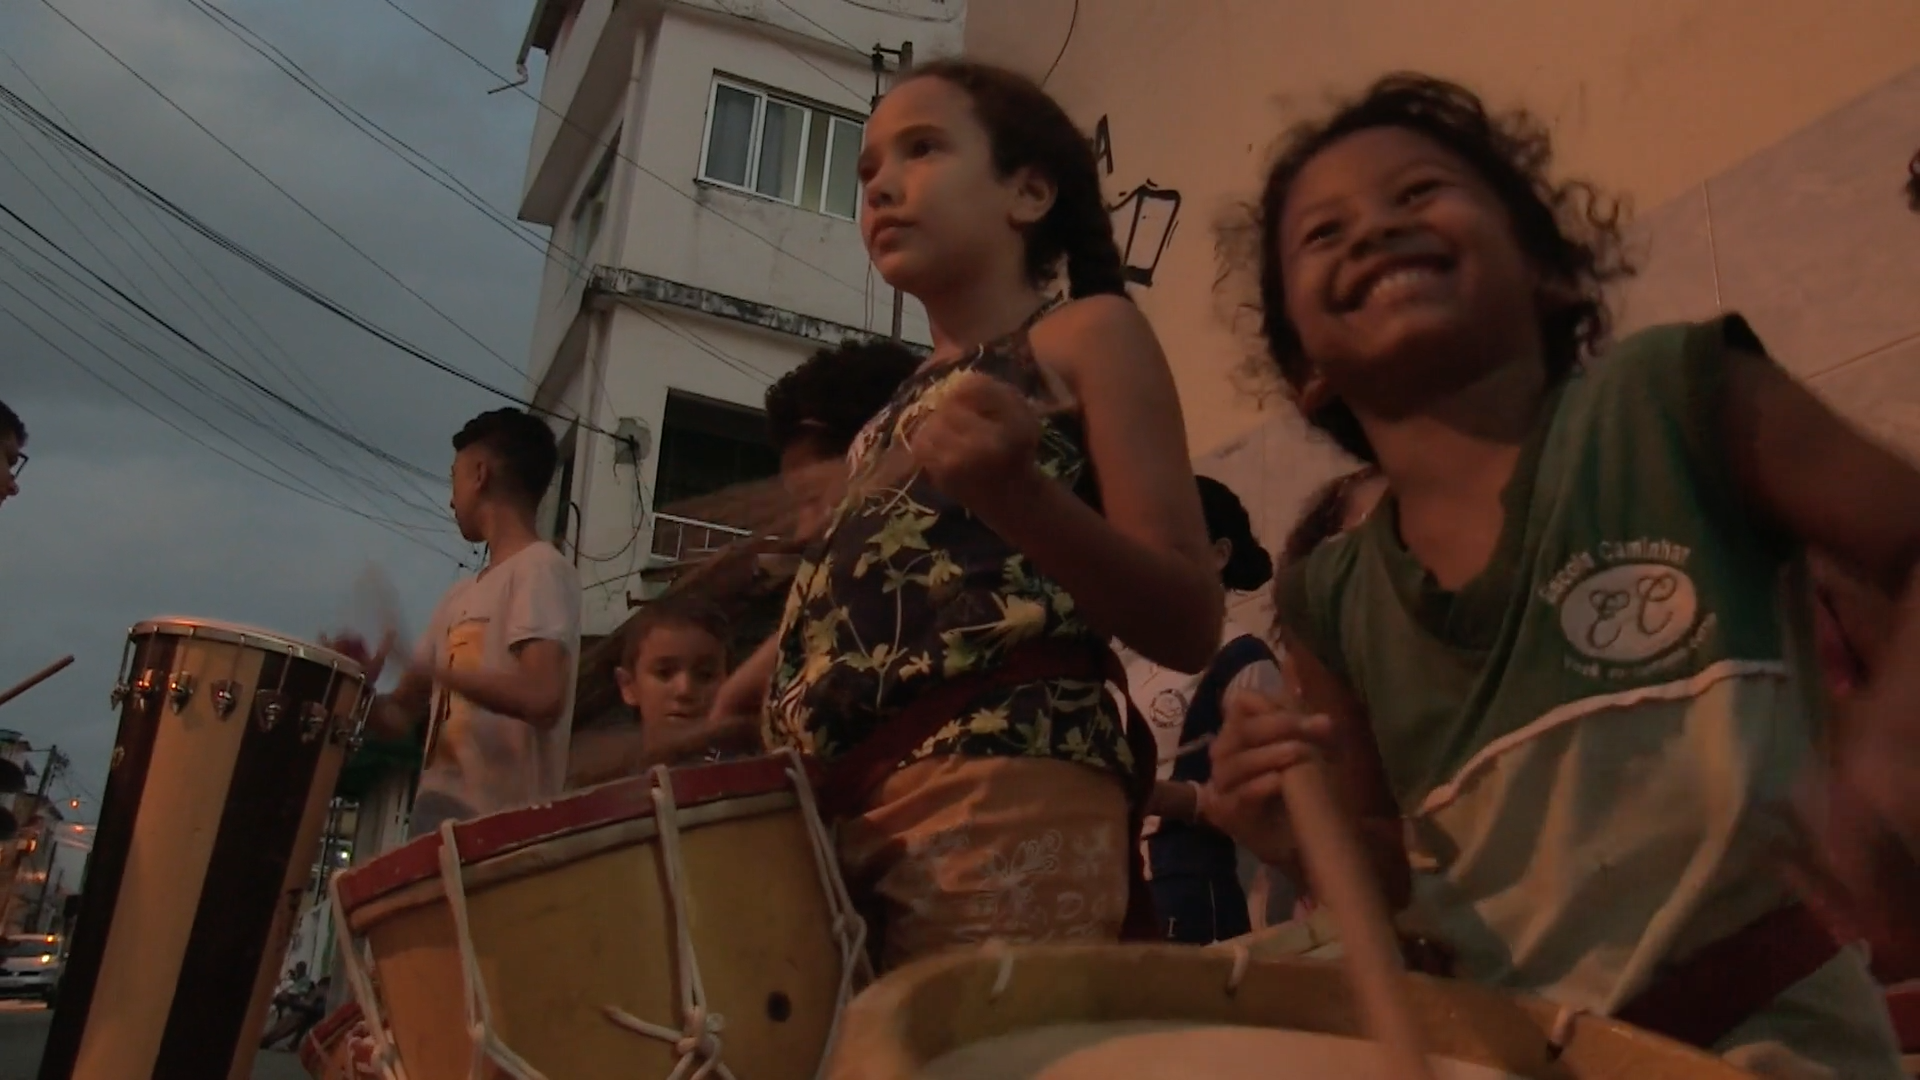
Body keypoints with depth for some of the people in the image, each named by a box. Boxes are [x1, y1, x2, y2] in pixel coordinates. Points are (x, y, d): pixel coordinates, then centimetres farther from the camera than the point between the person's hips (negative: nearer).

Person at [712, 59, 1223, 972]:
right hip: (834, 813, 7)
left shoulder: (1087, 335, 4)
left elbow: (1188, 626, -6)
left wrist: (1018, 493, -20)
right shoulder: (900, 409, 25)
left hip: (1004, 797, -7)